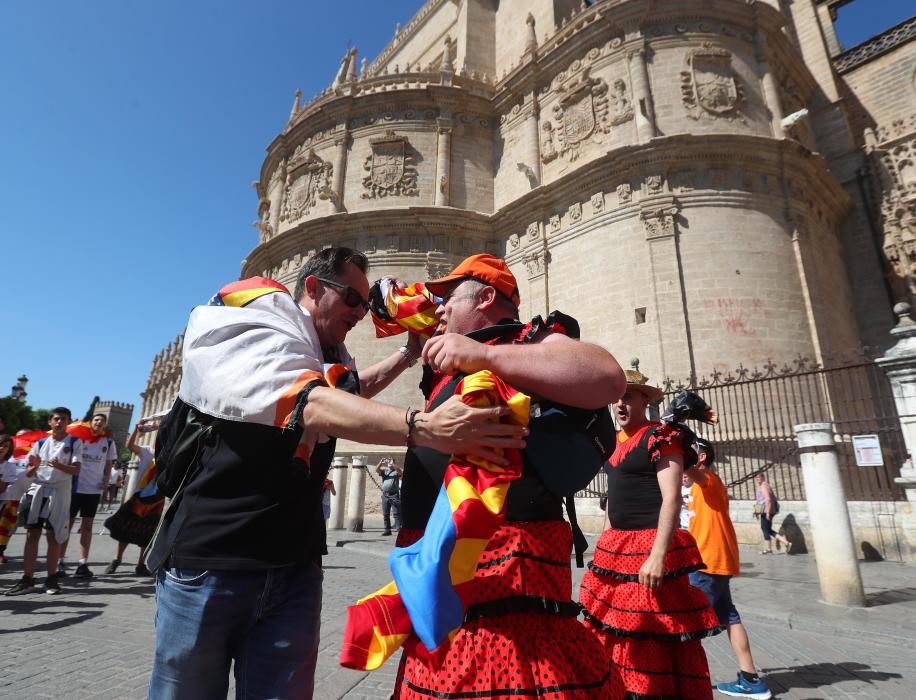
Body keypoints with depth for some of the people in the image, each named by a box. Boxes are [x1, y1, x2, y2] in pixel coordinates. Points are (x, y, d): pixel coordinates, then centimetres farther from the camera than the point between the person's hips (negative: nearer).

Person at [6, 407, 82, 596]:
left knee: (54, 536, 3)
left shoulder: (75, 442, -1)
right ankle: (27, 579, 7)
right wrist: (34, 466, -14)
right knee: (32, 534, 2)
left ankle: (51, 579, 12)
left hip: (59, 493, -3)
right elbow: (28, 473, 8)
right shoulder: (40, 443, 8)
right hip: (37, 490, 3)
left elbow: (76, 470, -10)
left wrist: (59, 465, -29)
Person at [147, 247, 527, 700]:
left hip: (294, 568, 6)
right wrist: (425, 428, -42)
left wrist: (410, 353, 22)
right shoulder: (239, 330, -11)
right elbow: (311, 404, -31)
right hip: (206, 561, -5)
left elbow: (353, 390, 34)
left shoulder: (325, 355, 10)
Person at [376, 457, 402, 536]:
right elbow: (377, 470, -2)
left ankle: (399, 529, -8)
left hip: (394, 495, -4)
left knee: (397, 513, -7)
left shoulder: (396, 471, 6)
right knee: (385, 514, 8)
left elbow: (400, 470, -17)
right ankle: (387, 530, 16)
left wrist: (392, 464, -21)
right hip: (385, 495, 4)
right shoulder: (384, 471, 15)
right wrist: (381, 462, -15)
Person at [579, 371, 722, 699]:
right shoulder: (614, 441, 13)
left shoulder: (660, 437, -9)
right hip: (615, 550, 7)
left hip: (648, 548, -7)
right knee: (614, 629, 15)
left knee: (654, 638, 1)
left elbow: (672, 498, -17)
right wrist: (605, 547, 17)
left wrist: (658, 555, -24)